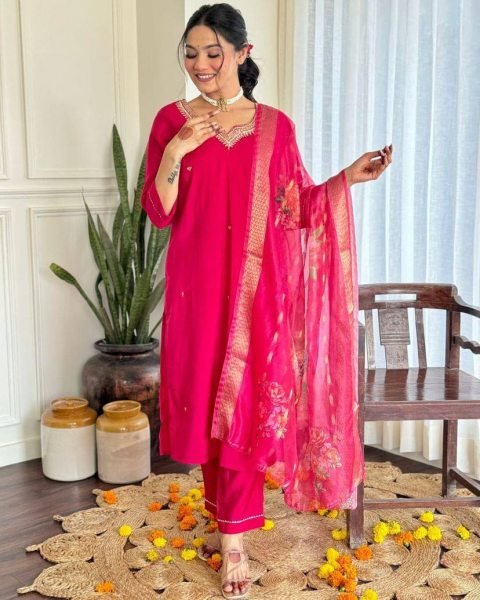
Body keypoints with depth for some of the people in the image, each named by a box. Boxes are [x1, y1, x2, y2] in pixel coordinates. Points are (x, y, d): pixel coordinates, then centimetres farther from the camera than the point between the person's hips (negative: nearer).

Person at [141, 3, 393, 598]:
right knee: (204, 397, 7)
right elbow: (159, 213, -2)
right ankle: (226, 520, 26)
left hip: (257, 282, -1)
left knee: (244, 401, -1)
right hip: (197, 282, 1)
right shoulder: (172, 119, 4)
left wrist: (347, 177, -4)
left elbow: (295, 209, 7)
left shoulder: (275, 125, 4)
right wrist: (174, 152, -15)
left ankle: (233, 536, 8)